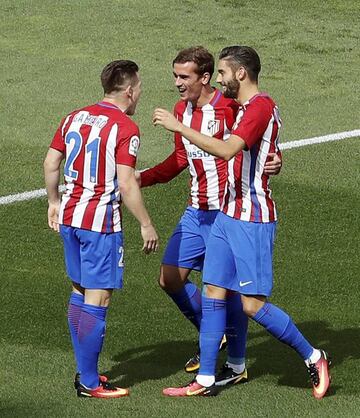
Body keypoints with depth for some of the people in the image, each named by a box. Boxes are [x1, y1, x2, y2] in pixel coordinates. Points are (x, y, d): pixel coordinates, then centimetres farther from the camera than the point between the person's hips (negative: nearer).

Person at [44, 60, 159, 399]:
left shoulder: (75, 117, 8)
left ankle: (84, 371, 24)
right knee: (98, 299, -3)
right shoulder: (125, 128, -13)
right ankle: (89, 383, 0)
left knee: (80, 292, 17)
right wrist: (146, 225, -9)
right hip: (100, 221, -8)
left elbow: (51, 163, 12)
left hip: (70, 217, 8)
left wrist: (54, 202, 25)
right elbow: (126, 185, -18)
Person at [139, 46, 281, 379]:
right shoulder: (181, 110, 8)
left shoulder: (230, 108, -15)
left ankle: (237, 365, 11)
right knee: (170, 278, 7)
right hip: (196, 212, 8)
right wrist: (141, 179, 11)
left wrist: (274, 160, -28)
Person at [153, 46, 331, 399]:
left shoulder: (261, 106, -17)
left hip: (252, 220, -10)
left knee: (253, 304, -7)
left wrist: (178, 126, -26)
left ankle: (314, 358, 9)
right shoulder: (246, 107, 15)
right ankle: (205, 380, 8)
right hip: (228, 214, 10)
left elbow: (227, 150, -29)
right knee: (212, 296, 6)